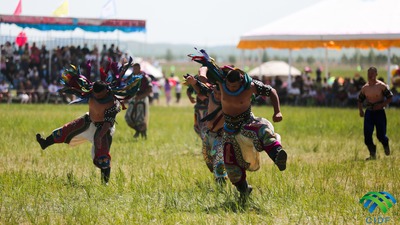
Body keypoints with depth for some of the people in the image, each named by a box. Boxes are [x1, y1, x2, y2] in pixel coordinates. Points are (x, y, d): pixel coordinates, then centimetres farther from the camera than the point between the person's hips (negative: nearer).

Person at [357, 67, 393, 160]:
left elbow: (390, 97, -3)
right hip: (369, 112, 3)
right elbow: (360, 100, 16)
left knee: (380, 135, -3)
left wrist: (382, 105, -17)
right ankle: (372, 154, 3)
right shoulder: (364, 88, 5)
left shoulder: (382, 86, -7)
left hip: (379, 112, -3)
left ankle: (386, 145, 32)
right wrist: (360, 110, -1)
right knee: (367, 134, -8)